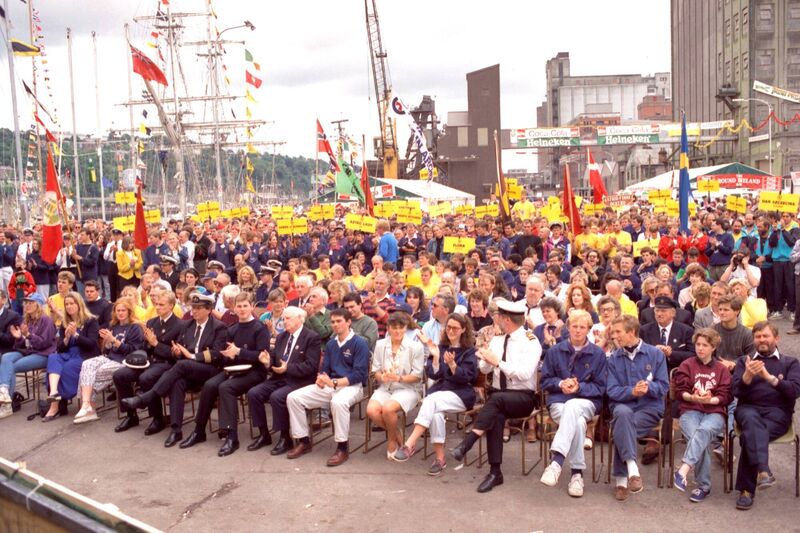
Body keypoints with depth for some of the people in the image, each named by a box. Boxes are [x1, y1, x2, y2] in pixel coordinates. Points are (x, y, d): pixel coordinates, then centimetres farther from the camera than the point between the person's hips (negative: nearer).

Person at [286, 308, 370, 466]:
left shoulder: (359, 343, -6)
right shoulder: (331, 343, 15)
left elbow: (360, 374, -14)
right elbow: (324, 368, 15)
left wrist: (334, 382, -22)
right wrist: (321, 379, -11)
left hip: (352, 385, -7)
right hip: (330, 385, 7)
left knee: (338, 402, -41)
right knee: (293, 398, -9)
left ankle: (342, 448, -24)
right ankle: (304, 441, 2)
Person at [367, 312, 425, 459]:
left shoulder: (415, 347, -5)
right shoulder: (380, 345, 6)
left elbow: (417, 376, -5)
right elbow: (375, 370, 7)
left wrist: (399, 378, -22)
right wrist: (382, 377, -17)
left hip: (407, 388, -4)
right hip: (385, 387, 4)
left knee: (388, 408, -32)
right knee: (371, 410, -25)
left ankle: (392, 439, 0)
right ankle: (396, 433, 5)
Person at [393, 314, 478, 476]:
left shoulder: (469, 350, 4)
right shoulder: (440, 346, 12)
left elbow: (465, 377, -7)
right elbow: (432, 375, 4)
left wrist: (452, 364, -24)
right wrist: (435, 356, -12)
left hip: (461, 394, -3)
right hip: (440, 389, 3)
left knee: (432, 400, -33)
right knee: (436, 414, -32)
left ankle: (410, 444, -36)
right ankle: (440, 459, -23)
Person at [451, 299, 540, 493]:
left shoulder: (531, 342, -7)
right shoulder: (497, 339, 12)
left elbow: (525, 373, -20)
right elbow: (485, 369, 9)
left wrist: (498, 362, -23)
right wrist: (485, 360, -14)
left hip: (522, 398, -4)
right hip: (498, 396, 4)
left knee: (496, 399, -35)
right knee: (496, 416, -30)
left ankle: (465, 445, -38)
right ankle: (495, 472, -28)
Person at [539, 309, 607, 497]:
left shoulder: (598, 353, 8)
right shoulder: (555, 351, 11)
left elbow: (600, 387, 6)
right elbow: (545, 381, 12)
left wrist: (579, 388, -12)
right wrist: (560, 384, -10)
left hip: (587, 401, -1)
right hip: (559, 401, 1)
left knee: (572, 406, -39)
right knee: (578, 423, -34)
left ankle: (556, 460, -49)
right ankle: (577, 473, -29)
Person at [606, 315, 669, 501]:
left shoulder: (655, 354, 7)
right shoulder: (614, 359, 10)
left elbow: (663, 386, 2)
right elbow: (611, 390, 0)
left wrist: (649, 387, -20)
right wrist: (632, 391, -18)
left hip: (649, 407, -1)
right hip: (623, 404, 1)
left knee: (621, 428, -32)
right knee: (623, 413, -38)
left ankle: (621, 479, -26)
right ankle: (632, 470, -43)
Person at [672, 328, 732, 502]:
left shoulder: (722, 369, 15)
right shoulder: (687, 365, 13)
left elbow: (725, 396, 6)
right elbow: (680, 391, 6)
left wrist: (709, 400, -13)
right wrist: (693, 397, -15)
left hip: (714, 412, 0)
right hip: (690, 410, 0)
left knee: (704, 430, -37)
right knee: (698, 439, -31)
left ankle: (684, 469, -48)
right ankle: (704, 486, -22)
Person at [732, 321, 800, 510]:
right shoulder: (744, 361, 23)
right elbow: (737, 391, 7)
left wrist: (769, 377, -15)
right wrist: (748, 375, -14)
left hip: (778, 412, -1)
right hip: (748, 408, 1)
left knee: (749, 436, -32)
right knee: (751, 419, -38)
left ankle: (747, 489, -25)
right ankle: (764, 470, -54)